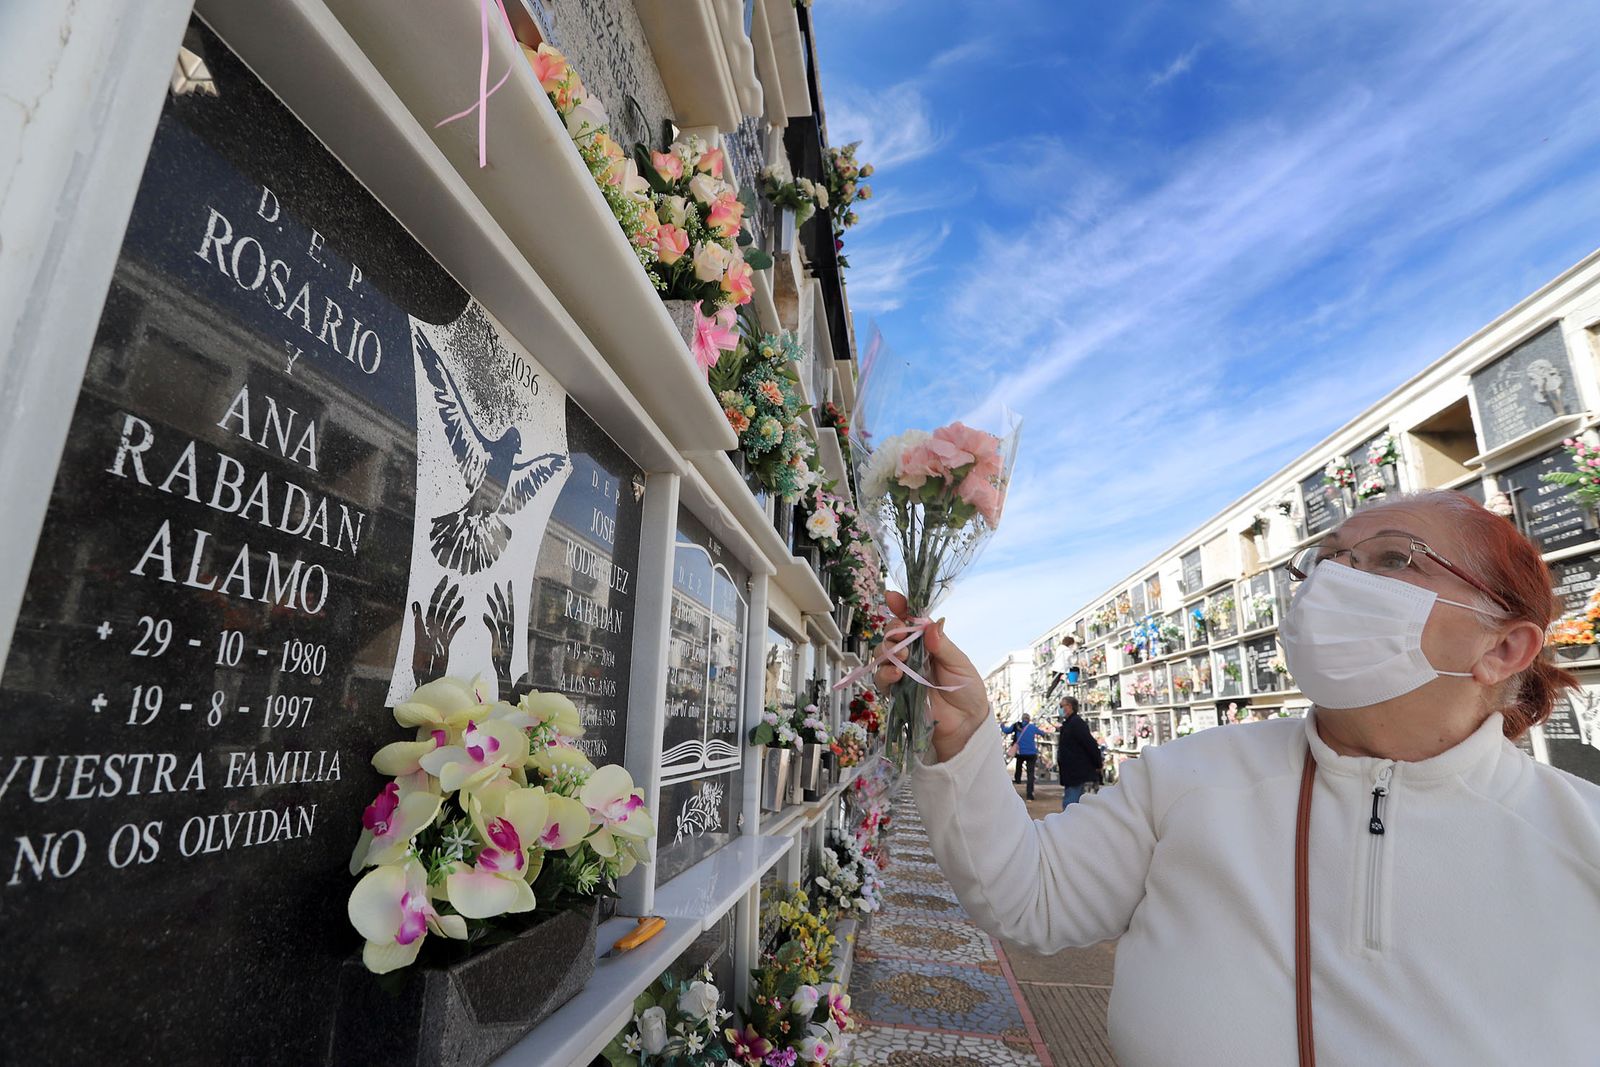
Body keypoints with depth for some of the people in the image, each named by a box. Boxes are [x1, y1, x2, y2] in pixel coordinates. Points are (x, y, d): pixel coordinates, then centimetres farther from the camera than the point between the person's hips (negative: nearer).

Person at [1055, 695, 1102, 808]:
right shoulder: (1069, 723, 15)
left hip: (1076, 772, -11)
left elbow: (1091, 744, -21)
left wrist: (1098, 764, -14)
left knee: (1068, 806, -10)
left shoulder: (1076, 722, -17)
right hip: (1072, 773, 11)